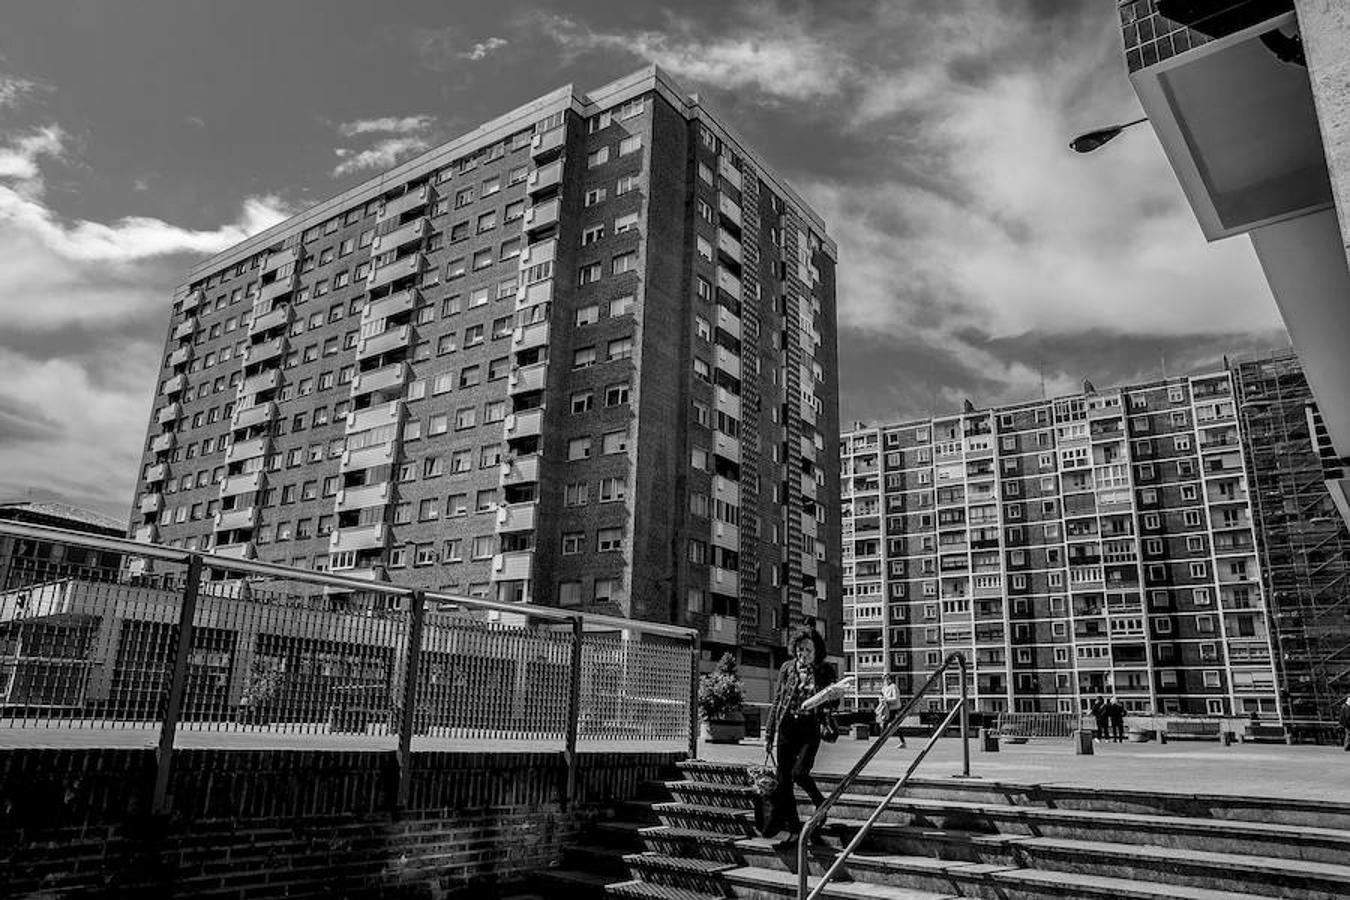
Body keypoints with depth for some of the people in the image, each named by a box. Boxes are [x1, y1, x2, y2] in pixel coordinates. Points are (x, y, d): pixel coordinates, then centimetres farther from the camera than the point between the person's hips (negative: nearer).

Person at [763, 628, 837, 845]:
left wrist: (826, 717, -14)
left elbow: (833, 700, 7)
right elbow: (777, 701, 10)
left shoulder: (825, 671, -1)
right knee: (783, 779, 3)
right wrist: (769, 732, 9)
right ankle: (791, 826, 16)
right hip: (786, 727, 3)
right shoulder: (788, 669, 5)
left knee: (799, 772, -17)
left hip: (810, 729, -3)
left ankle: (820, 802, 13)